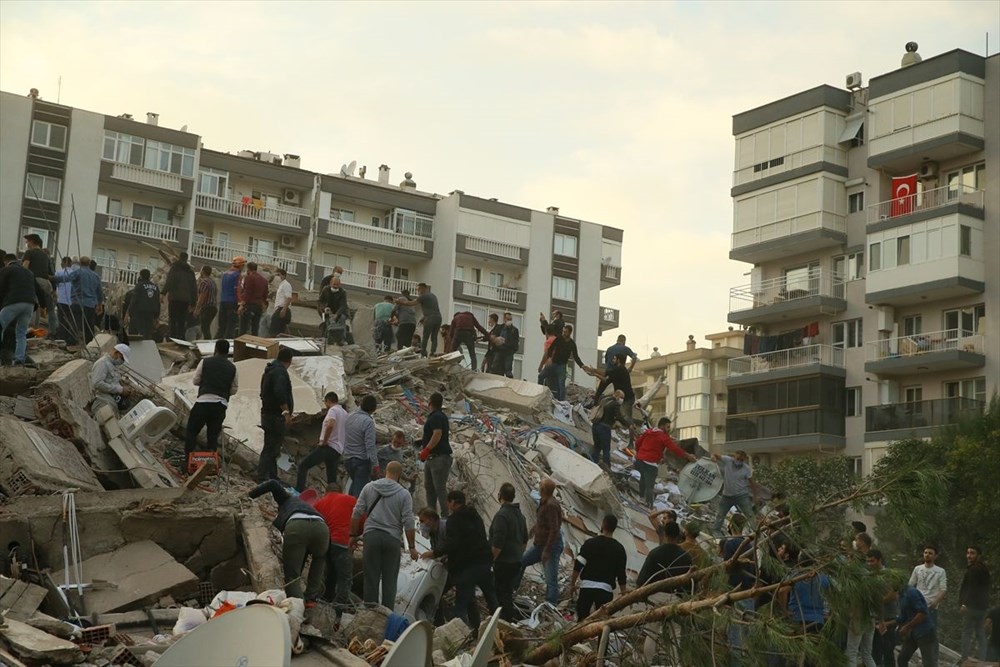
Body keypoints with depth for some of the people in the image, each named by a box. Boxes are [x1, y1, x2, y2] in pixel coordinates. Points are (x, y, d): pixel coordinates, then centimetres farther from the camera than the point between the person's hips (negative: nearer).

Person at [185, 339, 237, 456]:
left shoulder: (205, 362, 1)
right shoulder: (232, 367, 6)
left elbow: (196, 381, 5)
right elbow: (234, 389, 8)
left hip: (204, 401, -2)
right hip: (221, 404, 2)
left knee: (192, 430, 9)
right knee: (213, 434, 12)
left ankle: (189, 458, 4)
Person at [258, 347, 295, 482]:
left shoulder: (270, 370, 18)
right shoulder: (280, 372, -15)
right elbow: (280, 394, -29)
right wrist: (286, 412, -28)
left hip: (268, 414, 10)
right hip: (276, 416, -10)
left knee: (272, 447, 16)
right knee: (271, 447, -9)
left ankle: (272, 477, 22)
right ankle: (262, 477, -11)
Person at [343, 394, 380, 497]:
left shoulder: (349, 416, 4)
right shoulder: (368, 421, -19)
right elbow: (370, 445, -22)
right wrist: (375, 464, -19)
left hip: (347, 459, 7)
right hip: (362, 460, -7)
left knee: (355, 483, 25)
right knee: (360, 488, -2)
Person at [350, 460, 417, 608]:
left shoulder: (369, 487, 5)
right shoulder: (404, 494, -2)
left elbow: (356, 513, 5)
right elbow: (408, 523, -4)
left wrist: (353, 535, 14)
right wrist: (412, 547, 2)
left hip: (371, 536, 2)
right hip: (392, 539, -1)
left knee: (371, 578, 5)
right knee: (390, 581, 4)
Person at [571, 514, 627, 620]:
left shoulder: (590, 543, 0)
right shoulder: (619, 548, 3)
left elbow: (578, 566, -3)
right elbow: (621, 574, 5)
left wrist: (572, 584, 7)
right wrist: (623, 592, 13)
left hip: (587, 586, -1)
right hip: (606, 588, 1)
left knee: (582, 616, 8)